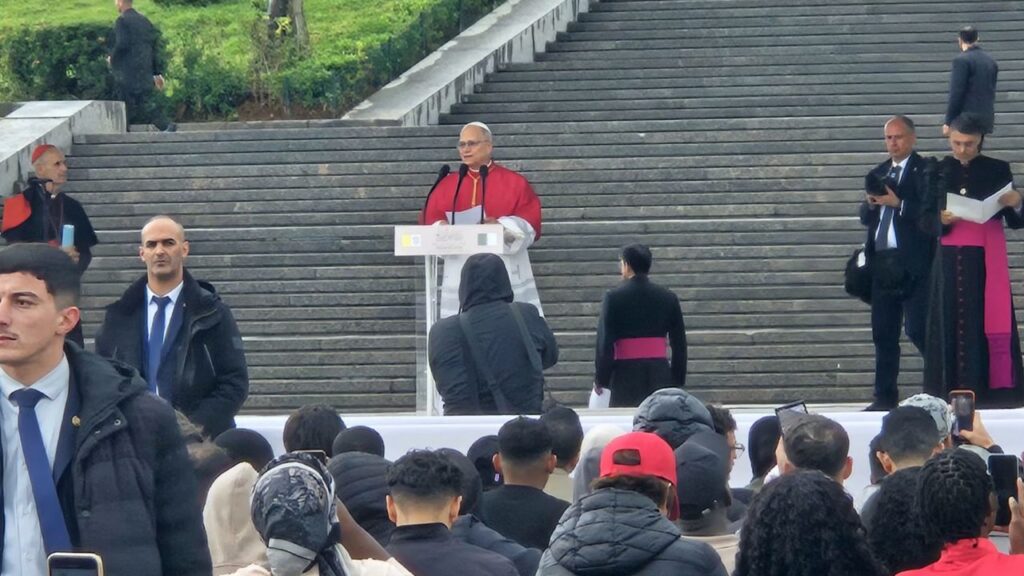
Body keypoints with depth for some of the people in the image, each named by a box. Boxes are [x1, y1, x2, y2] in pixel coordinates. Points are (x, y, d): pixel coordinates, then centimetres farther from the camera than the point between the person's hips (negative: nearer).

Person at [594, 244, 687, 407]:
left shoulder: (614, 298, -5)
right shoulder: (668, 298, 6)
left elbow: (605, 343, -5)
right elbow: (679, 344, 9)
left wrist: (600, 380, 3)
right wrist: (678, 380, 16)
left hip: (627, 375, -3)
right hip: (660, 374, 3)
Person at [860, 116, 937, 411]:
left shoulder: (925, 171, -3)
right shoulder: (878, 174, 18)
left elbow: (930, 212, -12)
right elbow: (865, 217, 18)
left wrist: (898, 204, -18)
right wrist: (870, 204, -3)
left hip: (913, 264, -7)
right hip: (881, 262, 7)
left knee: (918, 330, -11)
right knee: (883, 334, 8)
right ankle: (885, 396, 11)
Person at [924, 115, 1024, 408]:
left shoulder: (997, 170, 6)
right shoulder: (938, 172, 9)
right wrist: (942, 221, -11)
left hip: (986, 261, -1)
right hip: (950, 261, 1)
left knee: (989, 325, -6)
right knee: (952, 325, -3)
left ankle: (992, 392, -7)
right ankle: (953, 393, -3)